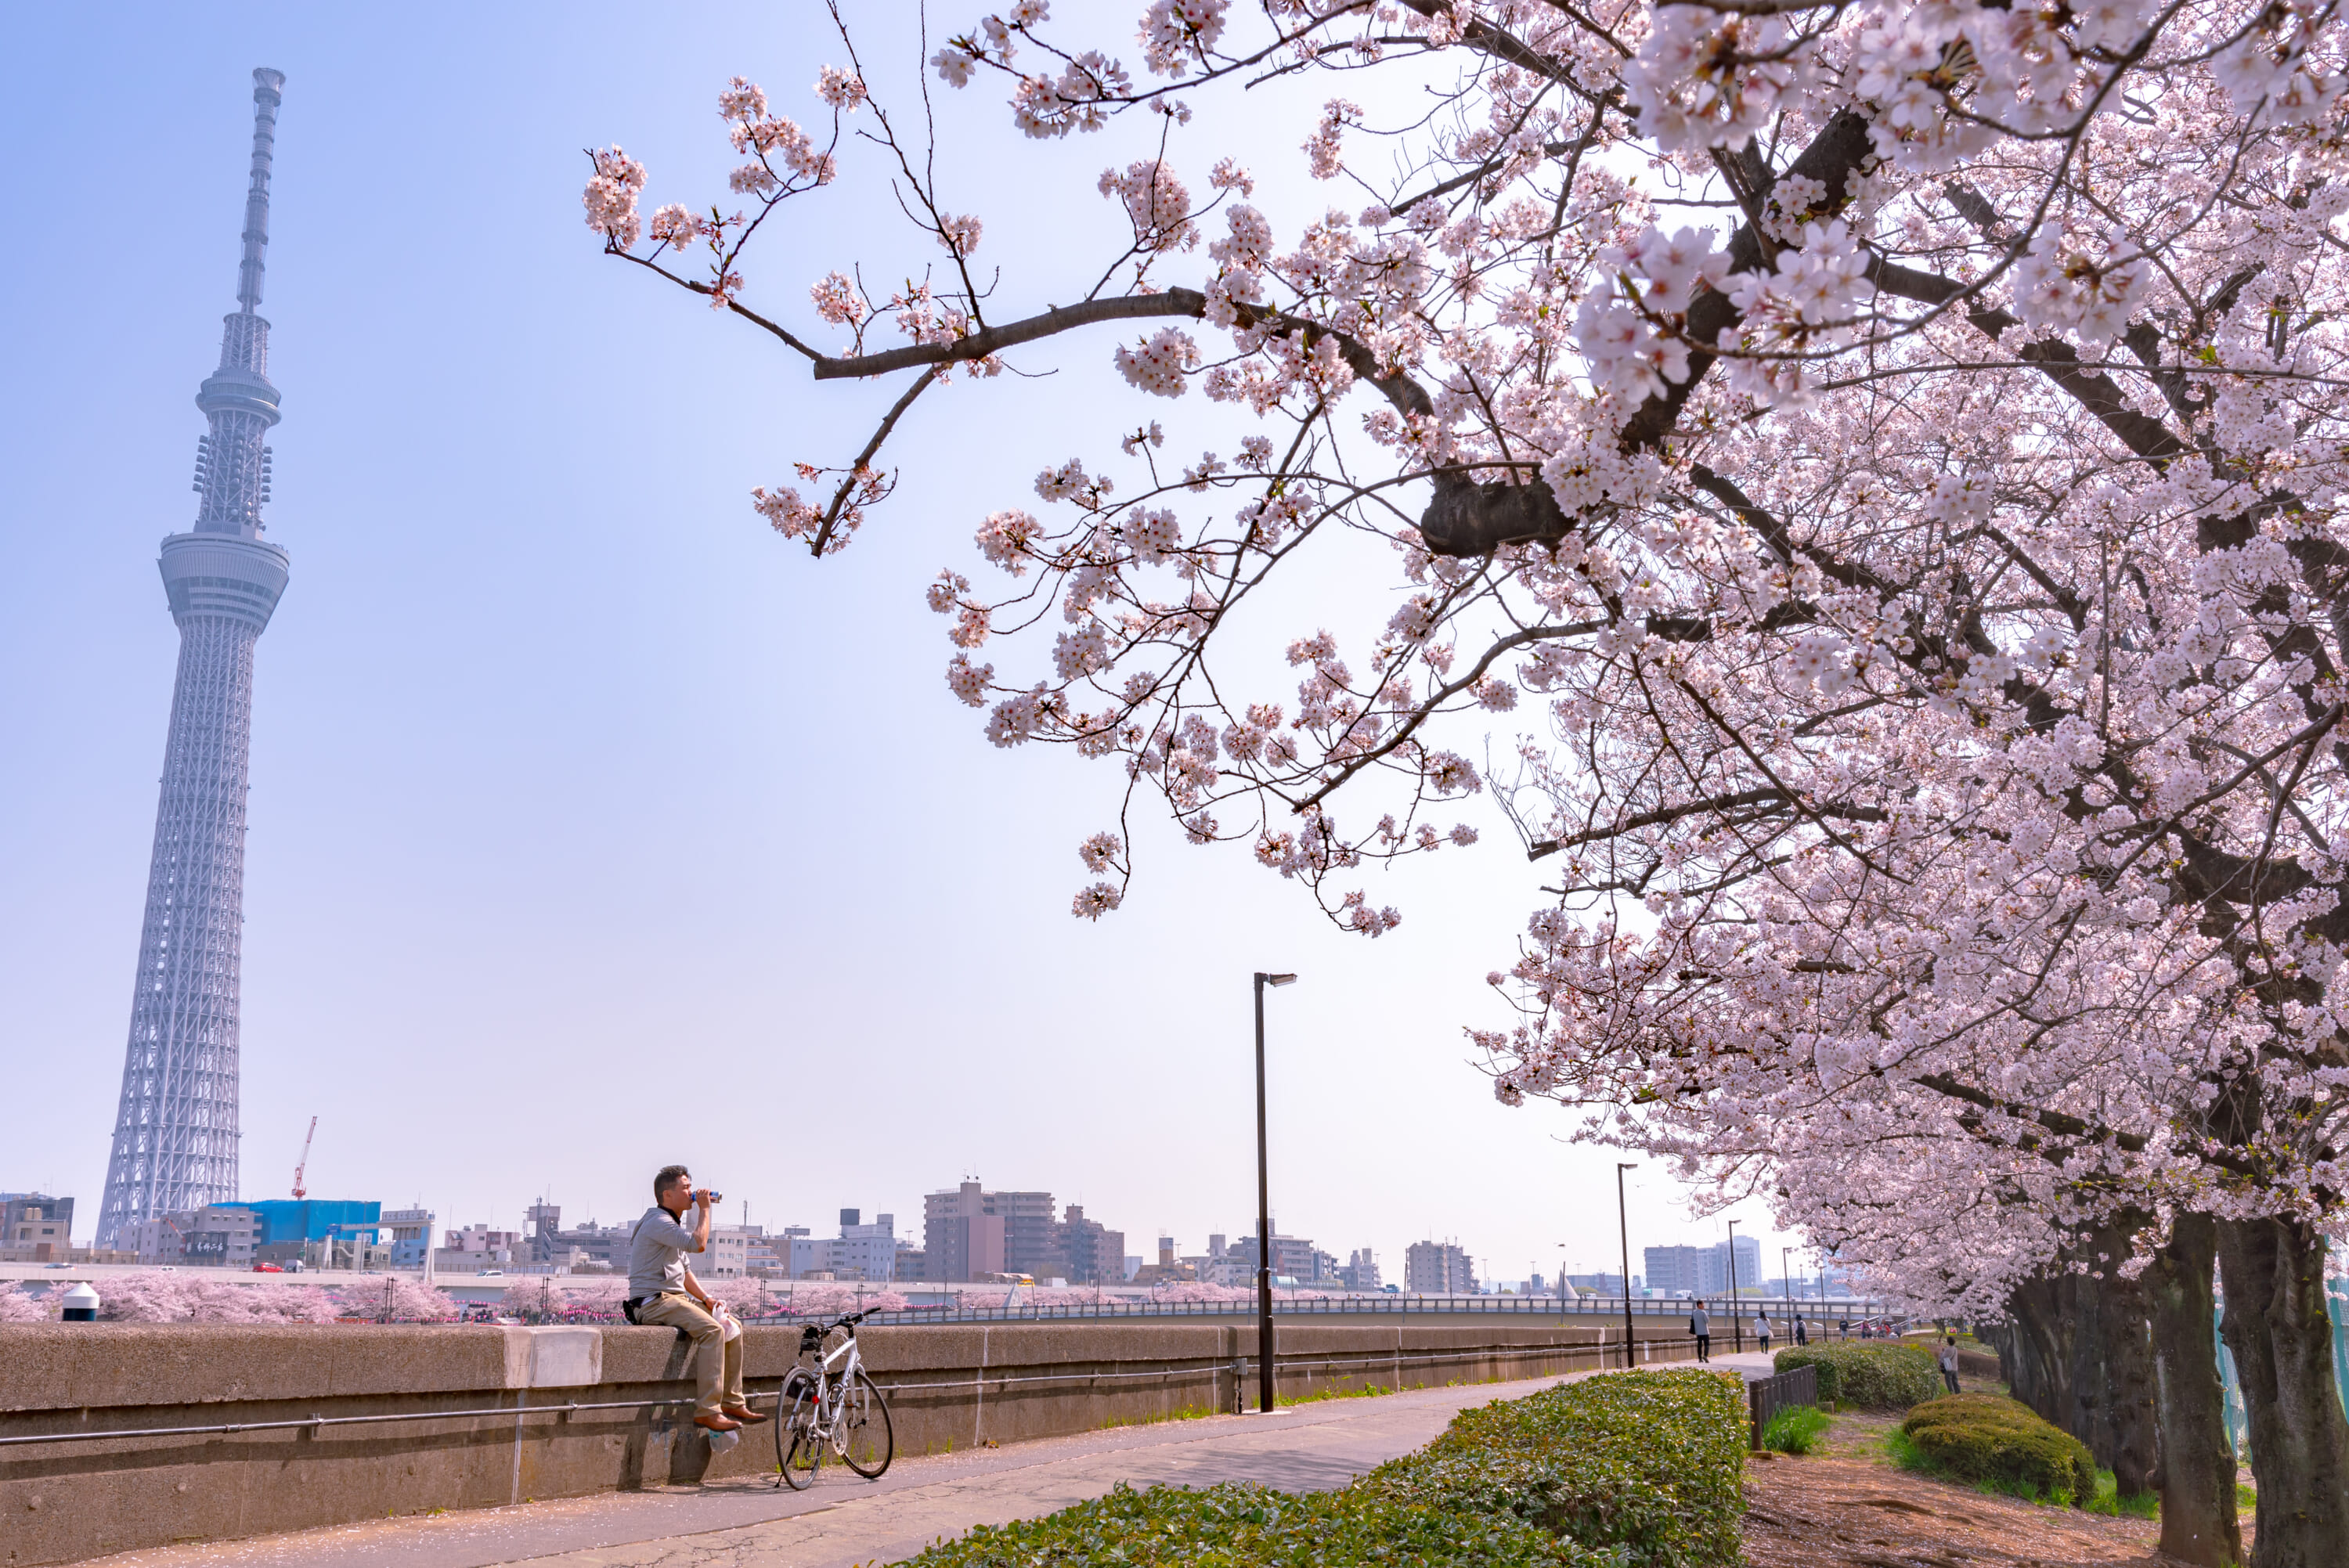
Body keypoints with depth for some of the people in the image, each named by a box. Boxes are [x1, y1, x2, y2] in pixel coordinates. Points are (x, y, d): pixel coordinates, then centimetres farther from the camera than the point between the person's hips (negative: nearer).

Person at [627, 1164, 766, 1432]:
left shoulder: (674, 1224, 20)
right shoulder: (658, 1222, -14)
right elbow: (698, 1243, -28)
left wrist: (707, 1298, 8)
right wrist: (704, 1209, -14)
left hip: (676, 1298, 10)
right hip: (652, 1302, -10)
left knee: (732, 1328, 4)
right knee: (712, 1329, -28)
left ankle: (733, 1402, 7)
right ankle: (707, 1411, -28)